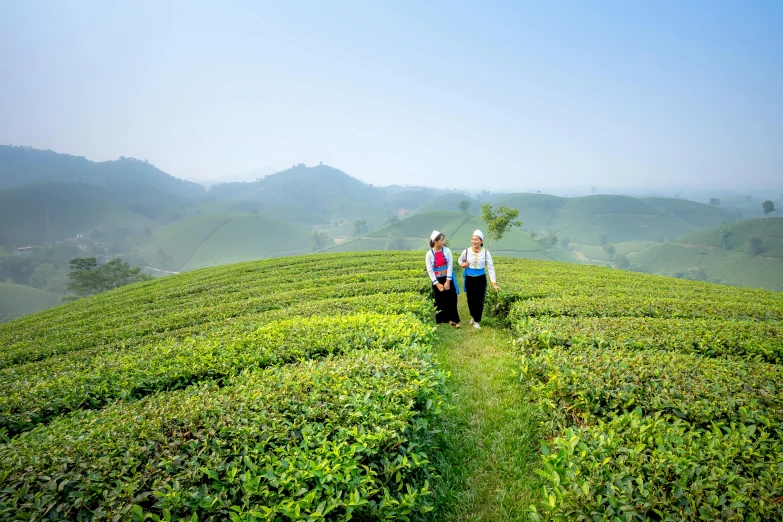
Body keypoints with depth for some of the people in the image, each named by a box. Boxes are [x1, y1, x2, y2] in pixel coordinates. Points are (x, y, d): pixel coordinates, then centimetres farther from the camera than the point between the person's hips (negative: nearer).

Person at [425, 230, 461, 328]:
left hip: (448, 279, 1)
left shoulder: (447, 251, -6)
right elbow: (430, 270, -8)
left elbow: (450, 266, -7)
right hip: (437, 281, -1)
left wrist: (448, 281, -13)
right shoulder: (429, 254, -10)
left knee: (451, 299, 1)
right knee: (439, 301, 8)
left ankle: (452, 320, 10)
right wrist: (437, 284, -11)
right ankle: (440, 320, 21)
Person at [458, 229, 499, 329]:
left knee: (479, 300, 5)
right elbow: (460, 260, 14)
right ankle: (473, 316, 40)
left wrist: (494, 283, -13)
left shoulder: (485, 252, -11)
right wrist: (462, 264, -10)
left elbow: (490, 267, -9)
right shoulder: (467, 251, -6)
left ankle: (477, 321, 22)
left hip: (481, 279, -1)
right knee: (470, 299, 13)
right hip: (469, 279, 2)